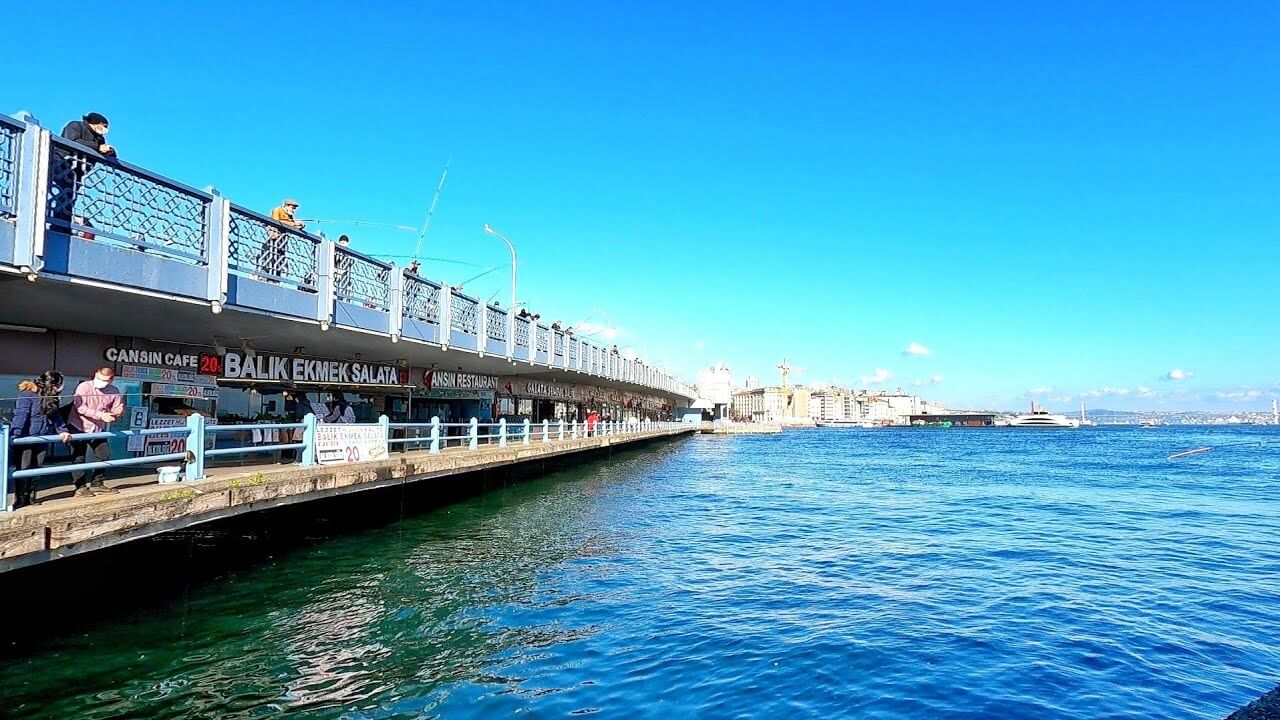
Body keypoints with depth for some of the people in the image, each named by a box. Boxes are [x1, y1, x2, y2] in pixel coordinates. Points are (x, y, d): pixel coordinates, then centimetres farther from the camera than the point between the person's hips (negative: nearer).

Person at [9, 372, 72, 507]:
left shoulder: (51, 397, 7)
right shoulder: (28, 394, -15)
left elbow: (56, 415, 11)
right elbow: (20, 416, -20)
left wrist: (62, 431, 0)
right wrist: (15, 436, -25)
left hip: (42, 439, 7)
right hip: (26, 438, -7)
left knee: (37, 468, 10)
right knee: (24, 468, -1)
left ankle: (31, 496, 20)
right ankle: (21, 498, 8)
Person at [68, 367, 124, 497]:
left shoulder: (114, 392, -2)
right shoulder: (84, 387, -15)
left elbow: (116, 412, 5)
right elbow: (80, 407, -25)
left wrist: (116, 413, -21)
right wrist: (101, 415, -32)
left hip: (99, 429, 5)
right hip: (79, 428, -5)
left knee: (104, 455, 6)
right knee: (79, 458, -4)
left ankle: (97, 484, 19)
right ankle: (80, 487, 2)